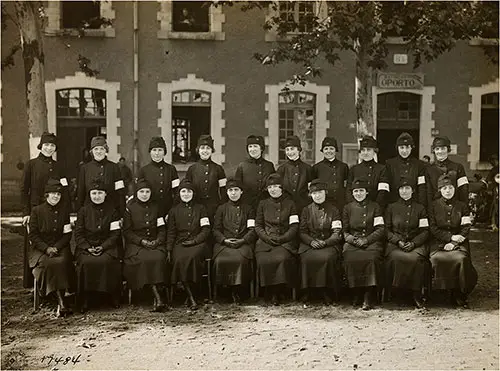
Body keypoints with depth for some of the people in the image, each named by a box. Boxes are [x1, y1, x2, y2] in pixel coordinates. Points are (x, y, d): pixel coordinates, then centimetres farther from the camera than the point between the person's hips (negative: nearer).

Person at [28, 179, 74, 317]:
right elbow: (33, 235, 1)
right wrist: (46, 248, -12)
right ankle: (61, 302, -30)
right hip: (40, 249, -1)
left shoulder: (64, 211, 11)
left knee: (62, 262, -32)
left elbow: (68, 234, 8)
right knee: (49, 263, -33)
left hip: (60, 248, 1)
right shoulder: (36, 211, 4)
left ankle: (61, 304, -29)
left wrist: (56, 247, -9)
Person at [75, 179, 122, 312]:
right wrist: (88, 247, -9)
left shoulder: (112, 211, 8)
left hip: (107, 247, -1)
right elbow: (78, 233, 7)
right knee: (86, 262, -31)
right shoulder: (83, 211, 11)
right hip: (86, 247, 1)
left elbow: (115, 233, 3)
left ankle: (114, 297, -18)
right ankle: (84, 300, -20)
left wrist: (103, 247, -12)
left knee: (106, 261, -32)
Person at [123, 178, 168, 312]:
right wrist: (142, 241, -11)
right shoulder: (130, 208, 5)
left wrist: (157, 241, -5)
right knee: (144, 260, -33)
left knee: (159, 258, -31)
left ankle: (157, 300, -29)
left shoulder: (155, 207, 15)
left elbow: (162, 229, 15)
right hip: (135, 245, -2)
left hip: (155, 243, 2)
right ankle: (158, 297, -34)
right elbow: (127, 231, 2)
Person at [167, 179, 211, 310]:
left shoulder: (200, 208, 13)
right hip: (180, 244, 1)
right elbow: (171, 232, 13)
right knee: (179, 259, -32)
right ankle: (191, 298, -29)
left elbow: (206, 230, 7)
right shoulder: (174, 211, 16)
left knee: (193, 256, -35)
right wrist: (169, 250, 1)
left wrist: (195, 240, -8)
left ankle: (189, 291, -21)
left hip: (198, 243, -1)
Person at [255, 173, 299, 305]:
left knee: (282, 258, -34)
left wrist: (281, 239, -11)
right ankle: (270, 293, -11)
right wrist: (268, 237, -6)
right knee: (264, 260, -30)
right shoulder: (263, 204, 16)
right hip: (265, 241, 2)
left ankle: (277, 292, -17)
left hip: (285, 241, -2)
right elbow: (258, 226, 13)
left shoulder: (290, 203, 10)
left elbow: (294, 226, 4)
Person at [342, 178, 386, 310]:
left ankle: (369, 298, -27)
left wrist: (366, 240, -11)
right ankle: (356, 294, -16)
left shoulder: (375, 207, 11)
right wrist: (351, 238, -9)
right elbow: (344, 231, 14)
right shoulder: (348, 208, 16)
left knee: (372, 258, -34)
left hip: (372, 241, -1)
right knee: (350, 258, -32)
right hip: (352, 242, 1)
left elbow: (381, 230, 3)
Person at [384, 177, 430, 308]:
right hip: (395, 244, 0)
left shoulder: (420, 208, 13)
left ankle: (417, 295, -23)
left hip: (416, 244, 0)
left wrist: (413, 243, -10)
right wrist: (398, 241, -8)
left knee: (416, 258, -35)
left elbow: (425, 231, 8)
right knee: (396, 258, -35)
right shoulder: (391, 208, 14)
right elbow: (386, 230, 10)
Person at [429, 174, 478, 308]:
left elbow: (466, 228, 4)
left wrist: (454, 242, -11)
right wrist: (450, 237, -10)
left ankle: (460, 295, -16)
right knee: (436, 259, -31)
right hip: (439, 243, 0)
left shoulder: (462, 206, 11)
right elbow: (433, 228, 2)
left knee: (461, 258, -30)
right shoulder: (434, 205, 9)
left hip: (458, 244, 0)